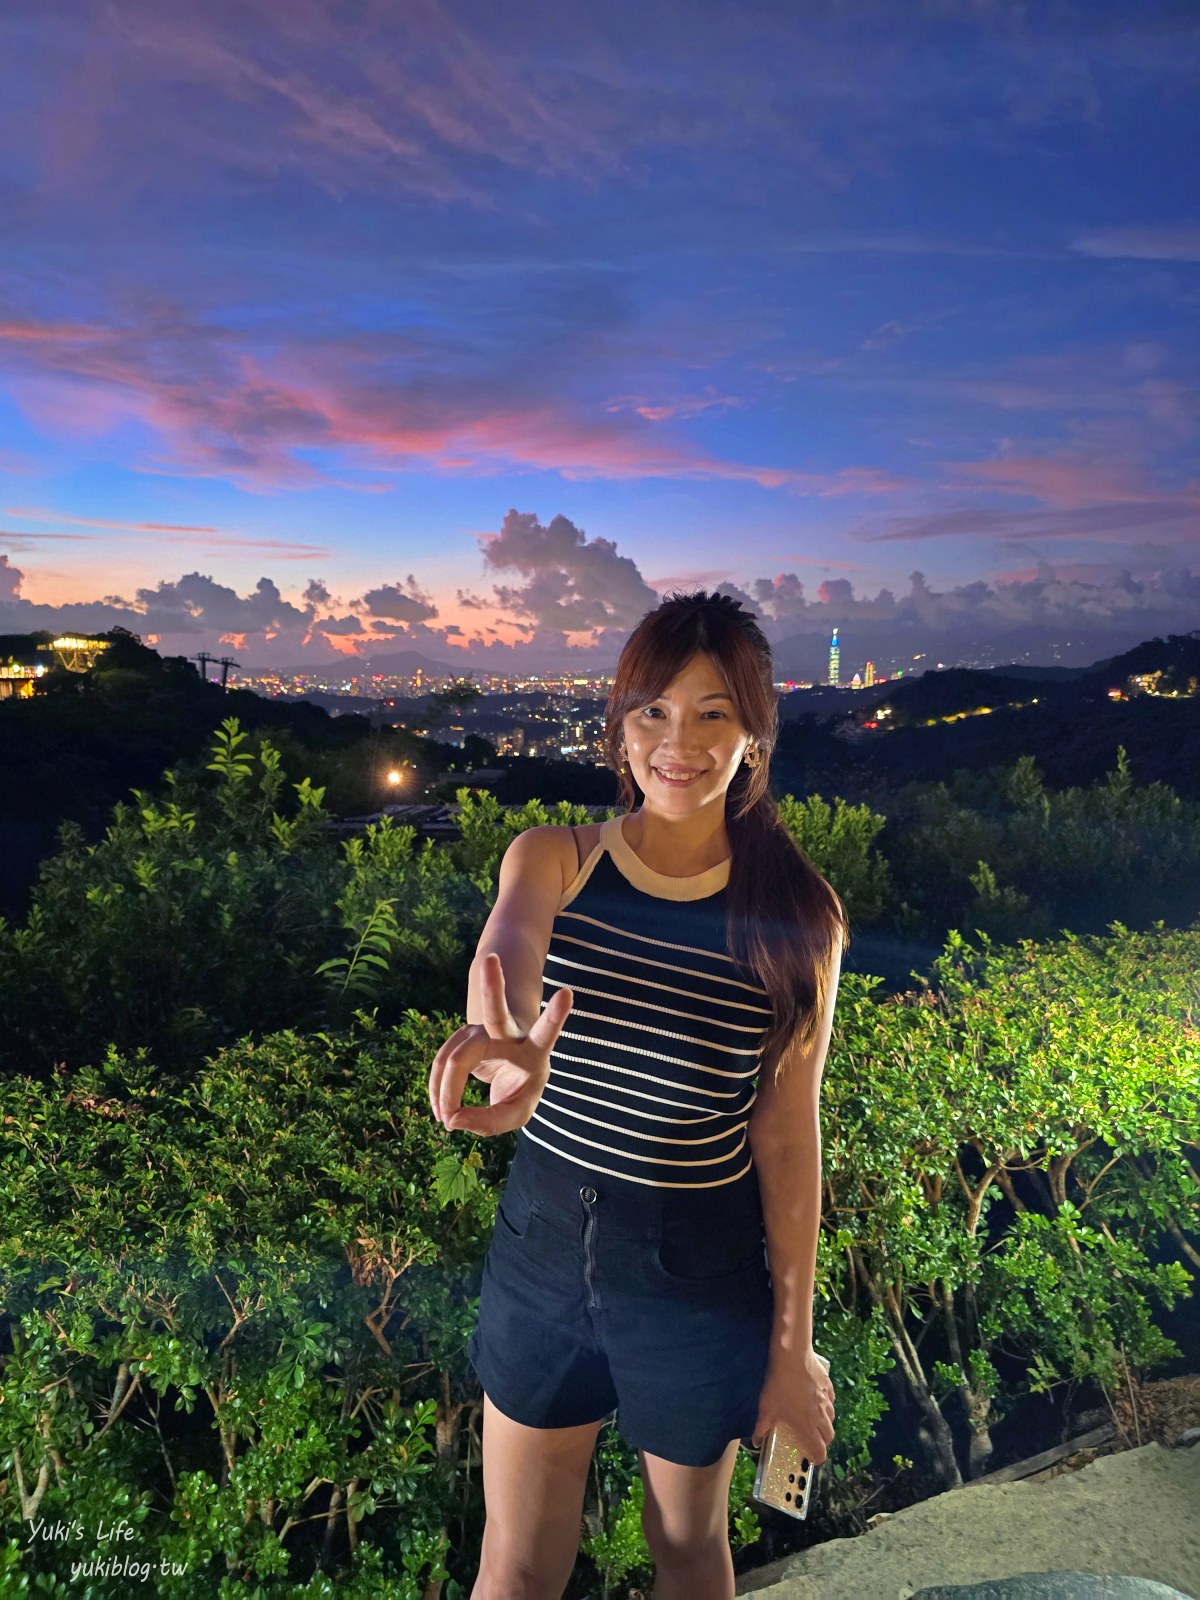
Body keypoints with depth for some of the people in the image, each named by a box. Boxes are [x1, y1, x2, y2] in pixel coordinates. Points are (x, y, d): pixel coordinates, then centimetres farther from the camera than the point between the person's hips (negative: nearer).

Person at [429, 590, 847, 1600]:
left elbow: (787, 1136, -8)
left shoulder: (794, 918, -13)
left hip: (703, 1270, -1)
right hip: (544, 1240, 1)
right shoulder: (552, 859, -10)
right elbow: (505, 949, -33)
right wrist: (507, 1043, -56)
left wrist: (792, 1346, -3)